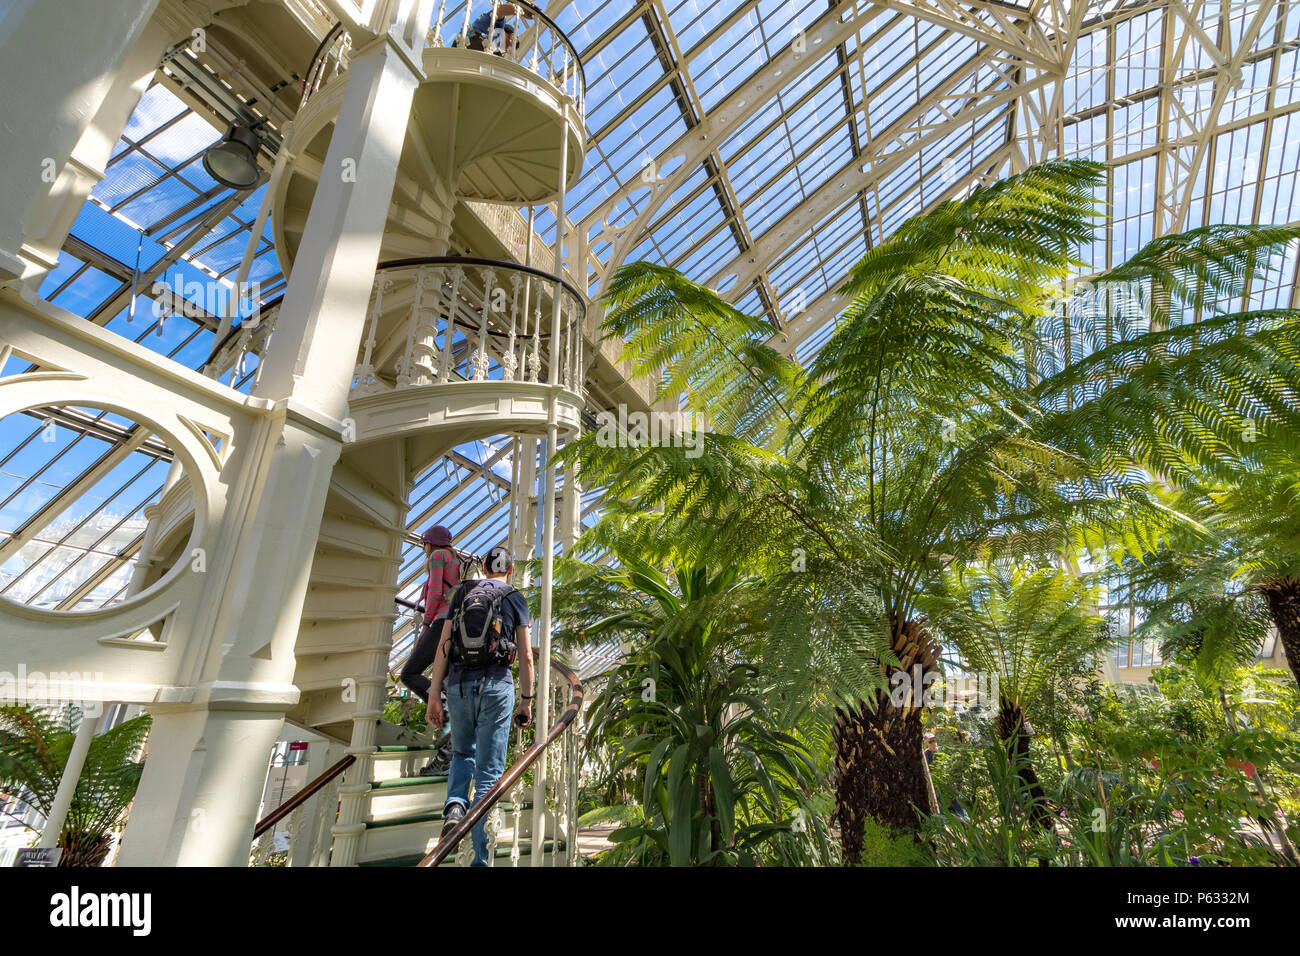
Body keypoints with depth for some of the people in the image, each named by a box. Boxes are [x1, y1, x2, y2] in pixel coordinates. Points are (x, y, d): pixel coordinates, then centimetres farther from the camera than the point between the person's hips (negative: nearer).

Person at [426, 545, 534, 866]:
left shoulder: (463, 594, 10)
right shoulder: (515, 599, 5)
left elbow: (443, 646, 4)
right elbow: (526, 656, 0)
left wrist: (433, 696, 7)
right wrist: (526, 700, 8)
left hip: (458, 683, 2)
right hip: (495, 685, -2)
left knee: (462, 753, 26)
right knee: (489, 770, 5)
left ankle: (454, 805, 1)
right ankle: (480, 858, 7)